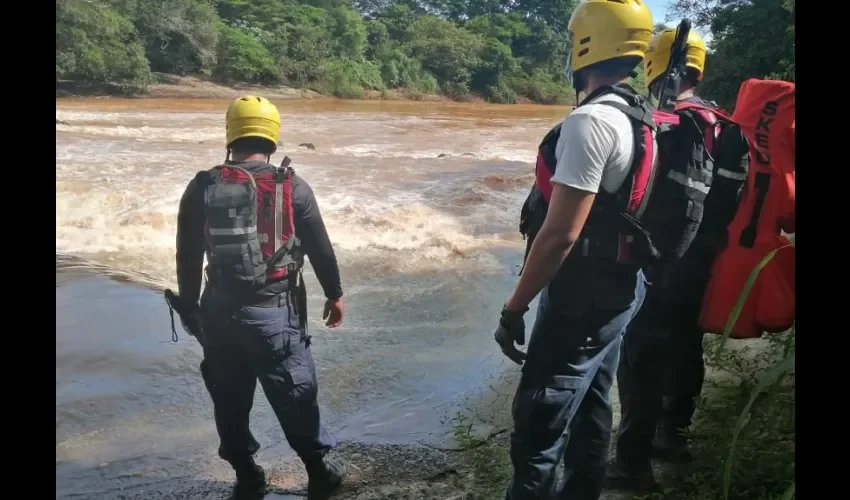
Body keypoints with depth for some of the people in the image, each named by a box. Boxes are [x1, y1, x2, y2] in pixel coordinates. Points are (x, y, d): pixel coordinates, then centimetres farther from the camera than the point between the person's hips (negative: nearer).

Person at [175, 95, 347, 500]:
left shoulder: (201, 189, -2)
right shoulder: (291, 187, -7)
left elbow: (187, 257, 4)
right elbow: (320, 247, 0)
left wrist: (188, 308, 17)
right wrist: (334, 294, 14)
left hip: (218, 312, 3)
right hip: (275, 312, -2)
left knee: (230, 402, 18)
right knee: (295, 397, 12)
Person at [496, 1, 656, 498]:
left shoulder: (590, 121, -21)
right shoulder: (642, 120, 10)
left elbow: (560, 233, -25)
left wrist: (515, 308, -18)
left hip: (584, 292, -10)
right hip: (622, 284, 10)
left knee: (539, 424, -2)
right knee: (591, 405, 20)